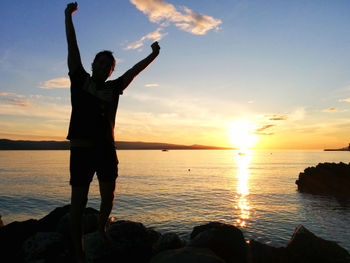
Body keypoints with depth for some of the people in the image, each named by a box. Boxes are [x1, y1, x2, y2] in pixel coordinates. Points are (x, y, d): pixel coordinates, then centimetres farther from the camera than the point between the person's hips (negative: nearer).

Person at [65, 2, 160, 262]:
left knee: (108, 197, 11)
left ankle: (101, 230, 39)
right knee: (78, 205, 2)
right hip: (81, 149, -3)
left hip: (106, 149, 3)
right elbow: (72, 47, 5)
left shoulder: (114, 87, 12)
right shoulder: (80, 79, 7)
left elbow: (135, 70, 14)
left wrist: (153, 55, 14)